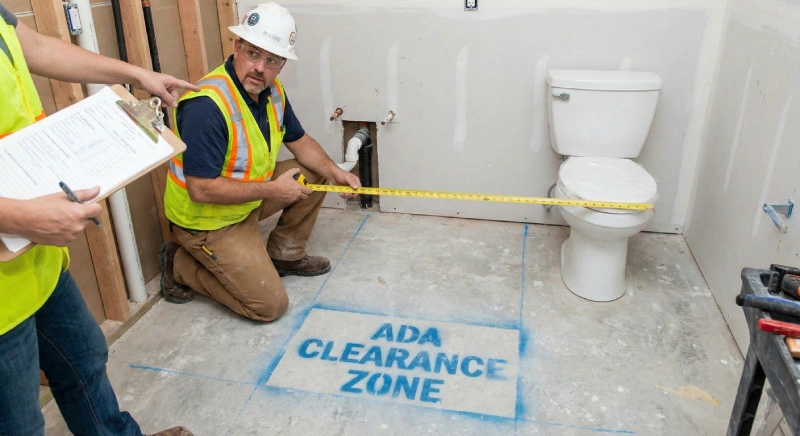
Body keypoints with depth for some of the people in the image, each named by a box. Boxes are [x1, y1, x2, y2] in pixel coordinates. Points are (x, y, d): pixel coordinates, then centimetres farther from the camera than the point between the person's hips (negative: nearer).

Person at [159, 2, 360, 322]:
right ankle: (179, 265, 8)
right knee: (269, 305, -7)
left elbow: (299, 141, 9)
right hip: (208, 221, -8)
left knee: (316, 174, 5)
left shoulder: (271, 91, -4)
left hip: (247, 200, 8)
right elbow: (201, 190, -32)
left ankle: (283, 255, 19)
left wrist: (334, 172, -8)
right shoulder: (206, 106, -31)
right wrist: (272, 190, -25)